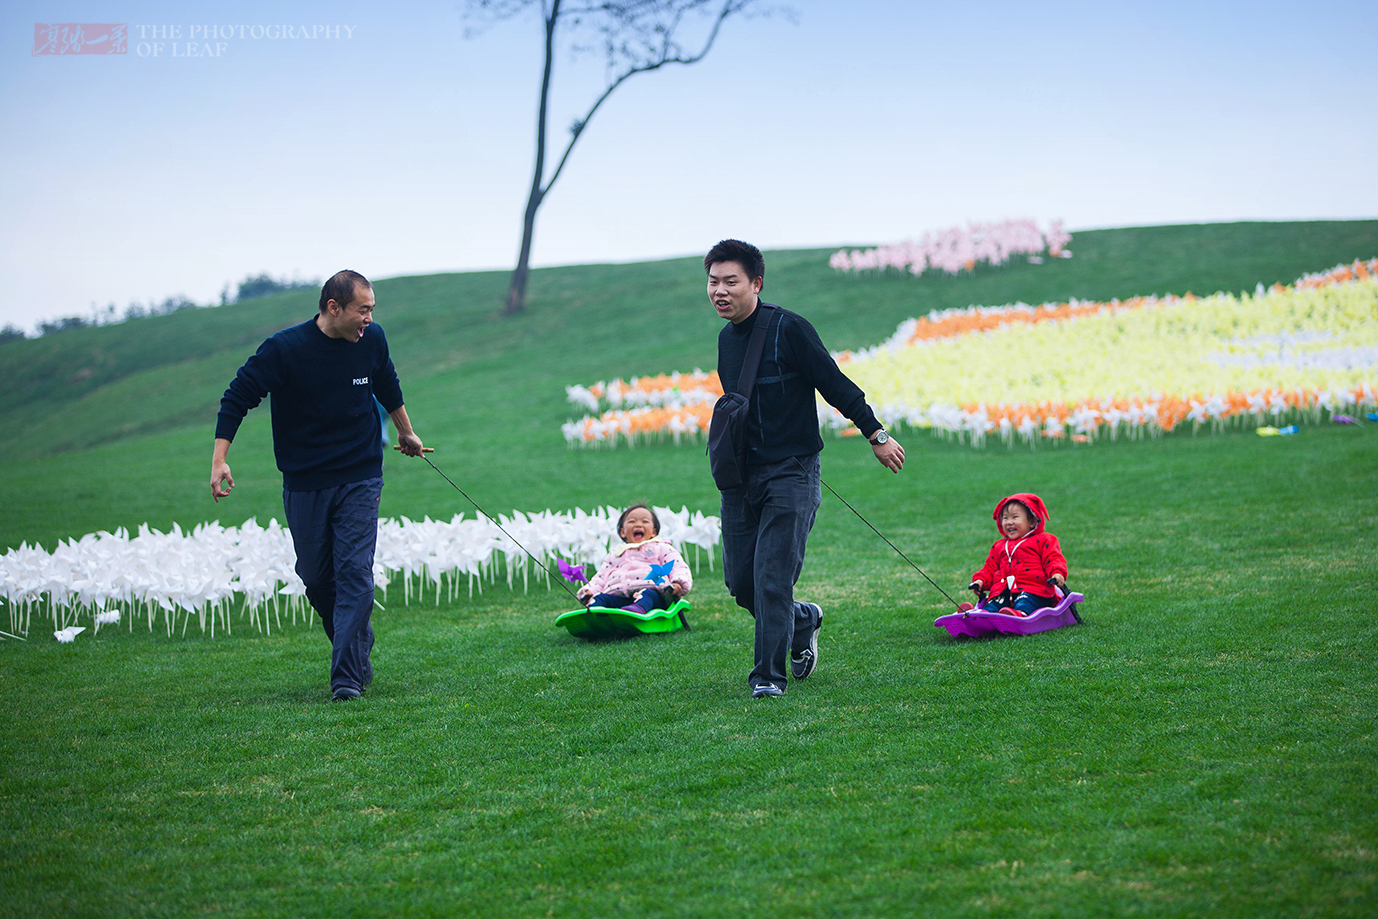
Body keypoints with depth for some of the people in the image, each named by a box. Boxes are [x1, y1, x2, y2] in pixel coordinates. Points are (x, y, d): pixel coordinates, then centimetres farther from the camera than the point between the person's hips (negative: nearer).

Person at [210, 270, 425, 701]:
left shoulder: (371, 339, -4)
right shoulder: (284, 349, -15)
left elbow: (388, 387, 18)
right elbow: (238, 397, -9)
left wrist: (406, 432, 32)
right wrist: (220, 458, -17)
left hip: (360, 479, 0)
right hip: (304, 483, 0)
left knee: (354, 572, -11)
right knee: (316, 578, 9)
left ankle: (348, 676, -11)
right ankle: (359, 649, 32)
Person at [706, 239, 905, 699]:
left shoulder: (788, 329, -10)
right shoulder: (726, 338, 11)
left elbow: (836, 384, -8)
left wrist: (876, 435, -5)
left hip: (790, 475, -7)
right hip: (740, 478, 7)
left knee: (772, 579, -11)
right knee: (739, 582, 5)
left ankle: (770, 675, 0)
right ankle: (804, 620, 32)